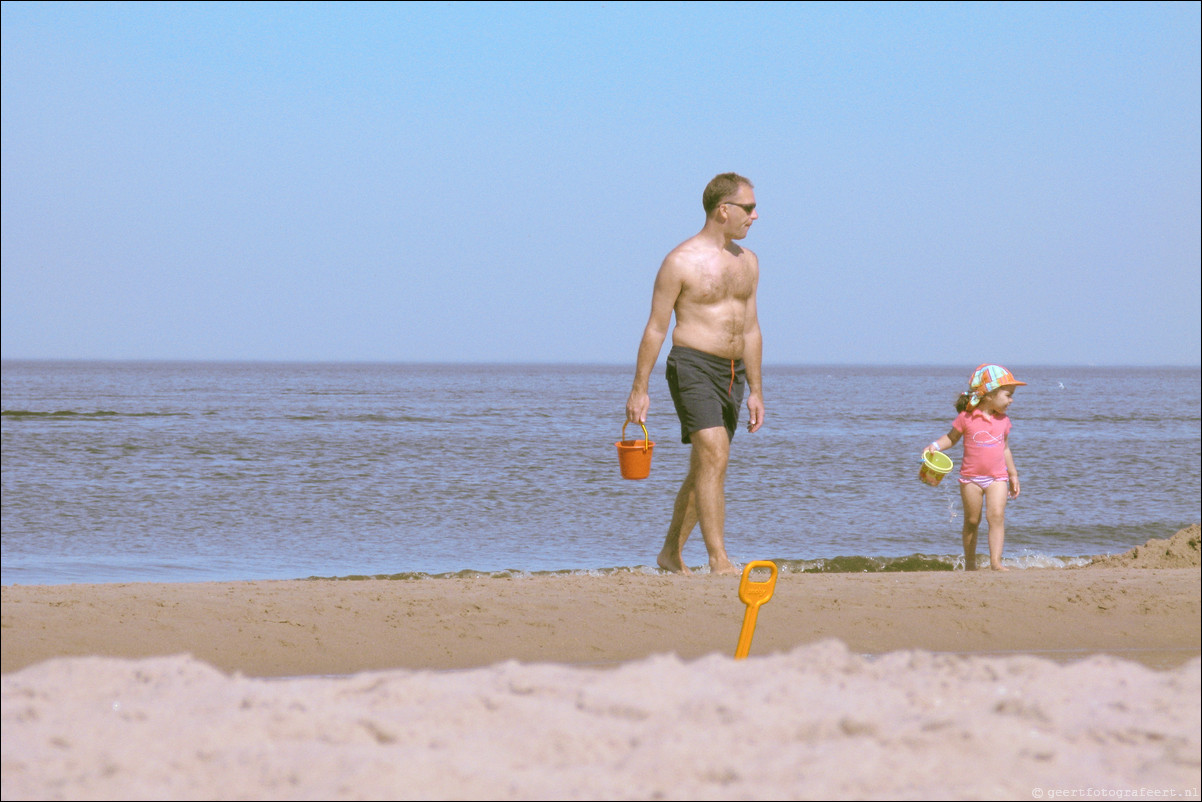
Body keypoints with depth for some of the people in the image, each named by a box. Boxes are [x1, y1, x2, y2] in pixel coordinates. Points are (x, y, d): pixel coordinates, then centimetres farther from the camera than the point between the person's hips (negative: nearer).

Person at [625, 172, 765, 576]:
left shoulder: (747, 261, 13)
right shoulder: (681, 261, -9)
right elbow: (655, 327, -6)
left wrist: (755, 390, 15)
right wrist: (639, 389, -7)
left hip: (733, 373, 7)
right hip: (693, 366, -7)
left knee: (703, 469, 12)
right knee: (714, 458, -19)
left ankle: (671, 553, 24)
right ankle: (719, 561, -22)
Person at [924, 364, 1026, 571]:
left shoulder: (1003, 421, 6)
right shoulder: (966, 418, -6)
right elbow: (952, 438, 5)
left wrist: (1013, 475, 19)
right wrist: (935, 446, -13)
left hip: (997, 478, 2)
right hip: (971, 477, -2)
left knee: (997, 516, -15)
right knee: (972, 521, 5)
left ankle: (996, 561, -18)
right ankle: (970, 562, 18)